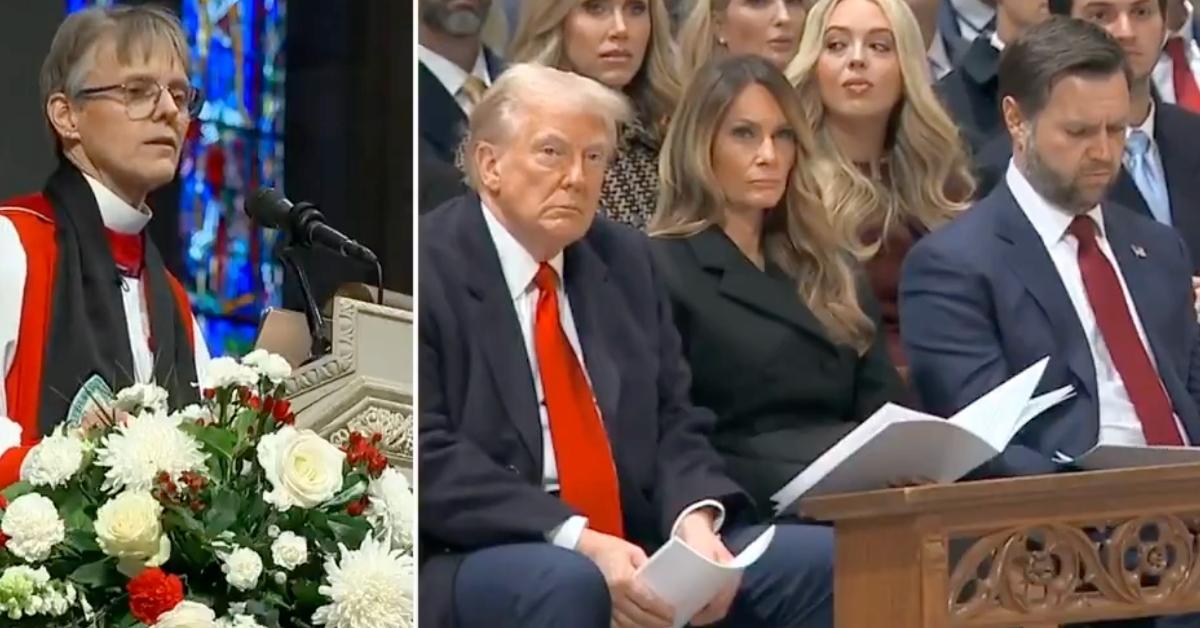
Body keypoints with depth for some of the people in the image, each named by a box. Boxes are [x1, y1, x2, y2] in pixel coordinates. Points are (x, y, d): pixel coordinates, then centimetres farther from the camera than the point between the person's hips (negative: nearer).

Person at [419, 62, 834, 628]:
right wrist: (579, 542, -24)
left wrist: (695, 522, -9)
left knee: (821, 558, -13)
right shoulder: (428, 267, -5)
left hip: (633, 552, 7)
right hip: (479, 560, -6)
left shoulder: (626, 260, 17)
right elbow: (429, 456, -14)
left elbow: (673, 422, 14)